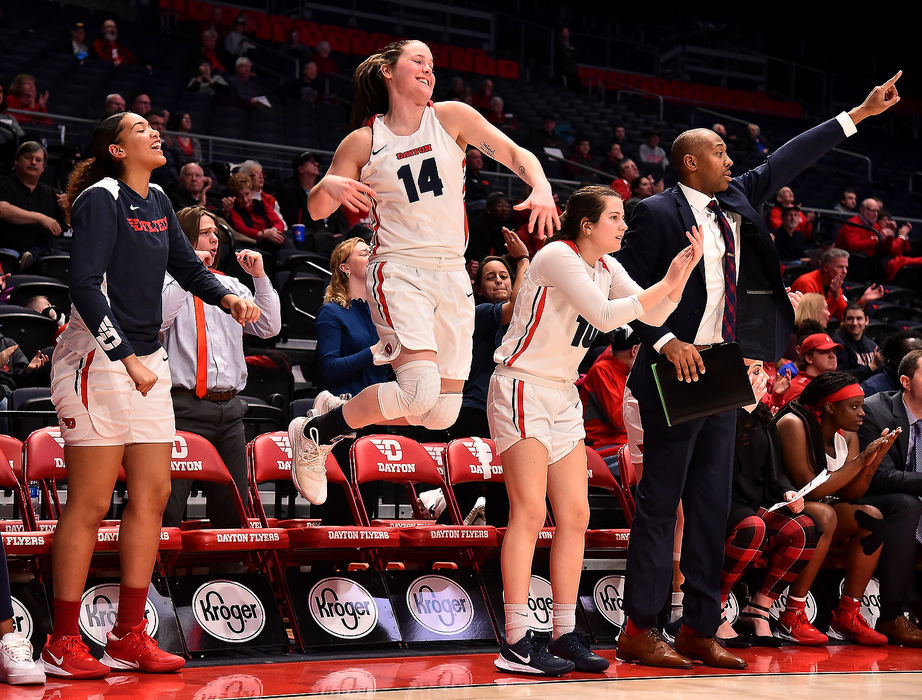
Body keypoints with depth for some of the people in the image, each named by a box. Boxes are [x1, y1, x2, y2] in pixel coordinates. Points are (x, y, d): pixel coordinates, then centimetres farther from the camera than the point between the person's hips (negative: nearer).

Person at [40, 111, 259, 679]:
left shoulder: (157, 201, 14)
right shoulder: (101, 198, -10)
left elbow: (188, 266, 21)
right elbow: (85, 286, -17)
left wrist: (230, 298, 2)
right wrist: (126, 358, -21)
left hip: (147, 361, 8)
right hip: (98, 357, -8)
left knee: (153, 496, 6)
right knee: (90, 503, -6)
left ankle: (130, 636, 14)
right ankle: (63, 644, 2)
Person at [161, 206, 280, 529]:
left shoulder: (231, 285, 19)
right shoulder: (167, 281, 4)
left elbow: (269, 327, 13)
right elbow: (158, 319, -17)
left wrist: (260, 277, 4)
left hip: (229, 409, 6)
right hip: (185, 408, -5)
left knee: (233, 509, 7)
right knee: (168, 507, -10)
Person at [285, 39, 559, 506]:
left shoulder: (450, 118, 6)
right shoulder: (364, 142, 3)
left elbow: (516, 155, 5)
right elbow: (316, 211, 9)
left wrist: (542, 189, -16)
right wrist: (328, 186, -14)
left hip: (451, 276, 4)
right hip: (399, 273, -4)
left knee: (441, 415, 1)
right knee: (422, 390, -25)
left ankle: (348, 414, 27)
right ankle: (313, 432, -4)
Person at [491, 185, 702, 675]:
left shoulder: (606, 267, 10)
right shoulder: (557, 256, -15)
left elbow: (654, 315, 7)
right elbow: (604, 316, -24)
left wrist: (681, 274, -8)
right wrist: (665, 284, -21)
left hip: (562, 395, 9)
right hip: (522, 388, -9)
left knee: (575, 517, 4)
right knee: (529, 514, -13)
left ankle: (564, 636, 9)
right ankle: (516, 644, -11)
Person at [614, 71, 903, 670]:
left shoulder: (736, 202, 14)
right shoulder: (659, 213, -6)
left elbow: (786, 163, 17)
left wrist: (861, 114, 18)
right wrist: (666, 341, -20)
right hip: (679, 372, -8)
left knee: (712, 506, 8)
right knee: (660, 504, -4)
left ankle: (701, 631, 13)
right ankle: (640, 632, 1)